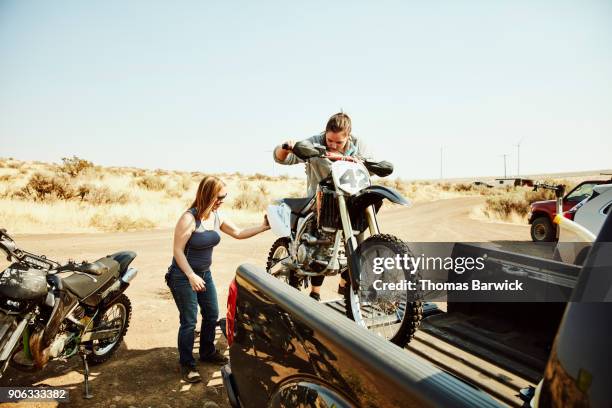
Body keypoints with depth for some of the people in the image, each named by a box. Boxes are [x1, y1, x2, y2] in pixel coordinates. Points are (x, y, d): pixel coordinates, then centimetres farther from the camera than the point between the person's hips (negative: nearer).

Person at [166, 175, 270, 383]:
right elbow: (178, 251, -20)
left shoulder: (216, 216, -1)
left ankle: (207, 352, 37)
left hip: (205, 274, 8)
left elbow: (238, 233, 7)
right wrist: (191, 276, -25)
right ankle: (186, 364, 16)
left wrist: (263, 227, -3)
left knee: (212, 315, 16)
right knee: (189, 322, -1)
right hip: (184, 276, -7)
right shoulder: (189, 218, -22)